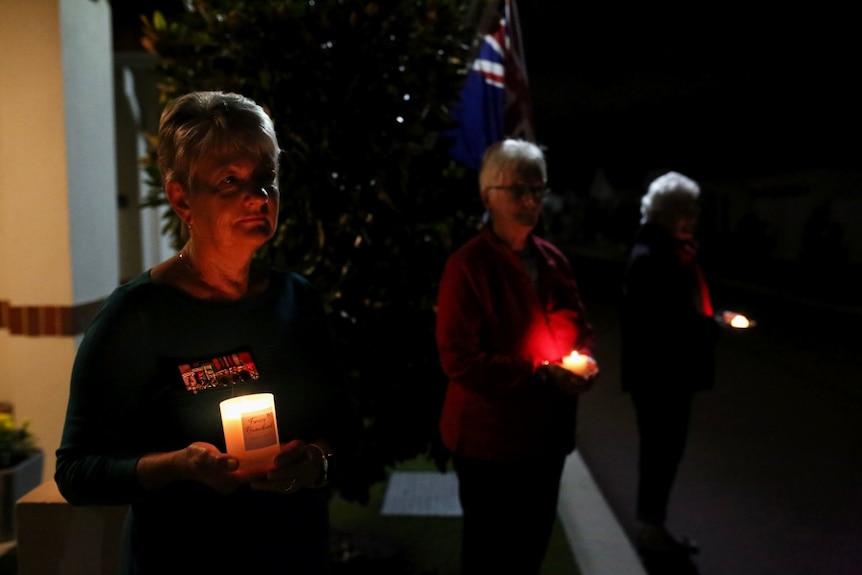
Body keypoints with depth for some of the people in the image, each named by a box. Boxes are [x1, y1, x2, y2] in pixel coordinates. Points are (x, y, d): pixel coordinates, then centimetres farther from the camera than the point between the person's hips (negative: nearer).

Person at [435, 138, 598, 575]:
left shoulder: (552, 260, 5)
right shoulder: (468, 265, -18)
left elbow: (578, 325, 17)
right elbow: (459, 358, -22)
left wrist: (584, 361, -5)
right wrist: (539, 375, -23)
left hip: (547, 434, 7)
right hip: (489, 439, -7)